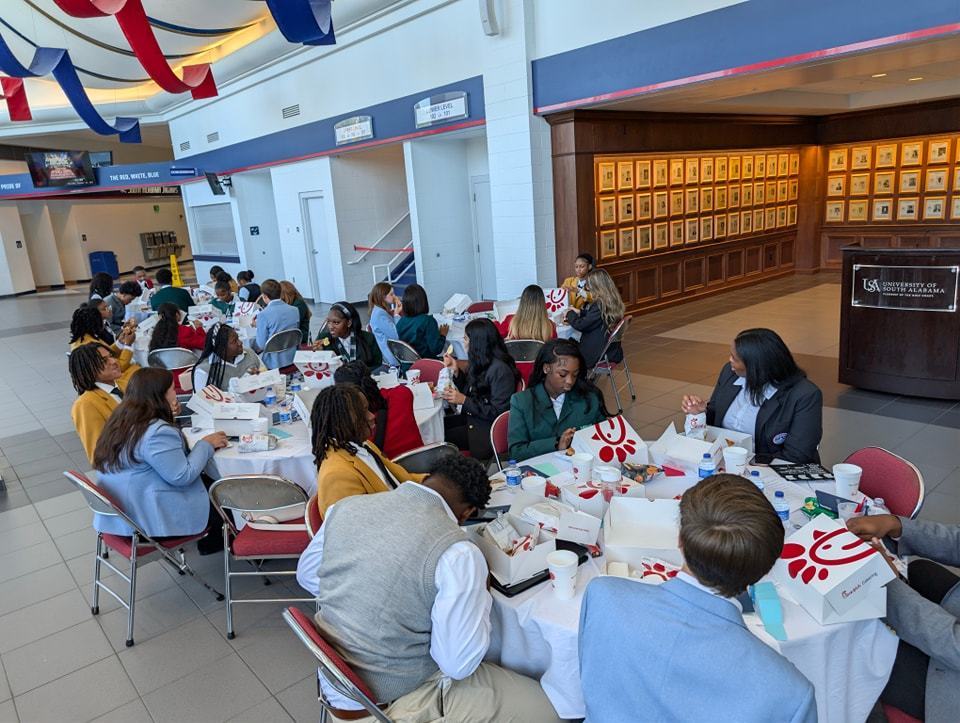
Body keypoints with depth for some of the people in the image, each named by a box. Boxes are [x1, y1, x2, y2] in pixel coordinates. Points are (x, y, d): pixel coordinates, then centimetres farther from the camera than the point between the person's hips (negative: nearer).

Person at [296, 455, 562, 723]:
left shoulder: (346, 507, -7)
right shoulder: (457, 553, -25)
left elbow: (307, 576, 11)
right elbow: (459, 665, -19)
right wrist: (480, 595, -5)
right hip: (392, 701, -7)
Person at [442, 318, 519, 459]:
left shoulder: (500, 370, -21)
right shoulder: (480, 363, 6)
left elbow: (497, 412, -21)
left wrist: (464, 400, -21)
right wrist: (456, 371, 3)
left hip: (488, 428, -9)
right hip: (472, 417, 9)